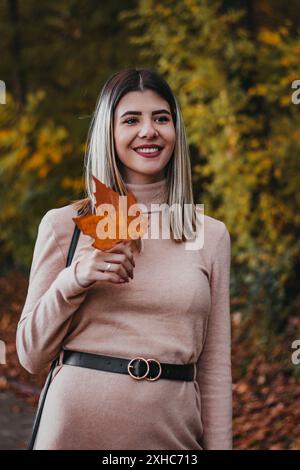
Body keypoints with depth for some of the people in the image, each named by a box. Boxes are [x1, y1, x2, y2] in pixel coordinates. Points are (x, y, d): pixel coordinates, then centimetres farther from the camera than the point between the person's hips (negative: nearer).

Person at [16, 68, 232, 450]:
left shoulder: (211, 235, 5)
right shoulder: (63, 224, 0)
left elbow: (215, 366, 7)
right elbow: (31, 356, 1)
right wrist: (73, 280, -14)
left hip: (172, 431, 2)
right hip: (79, 426, -1)